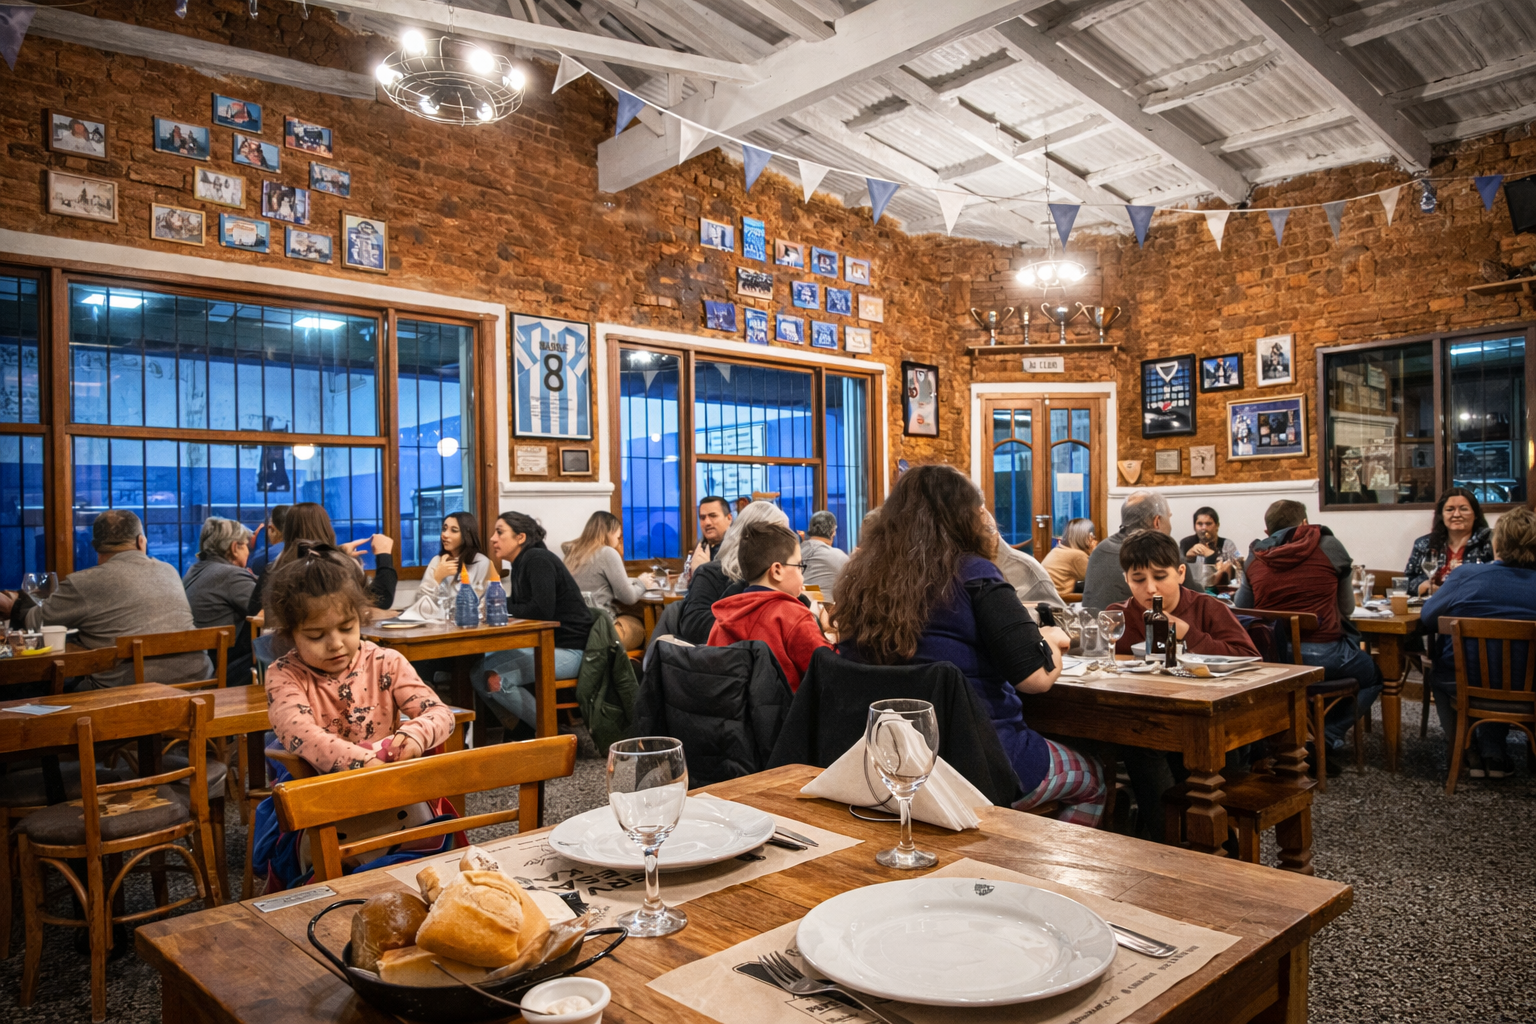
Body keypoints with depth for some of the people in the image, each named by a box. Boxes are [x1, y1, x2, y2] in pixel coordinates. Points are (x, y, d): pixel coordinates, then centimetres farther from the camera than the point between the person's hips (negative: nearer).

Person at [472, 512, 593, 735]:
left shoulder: (538, 560, -13)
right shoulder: (521, 564, 15)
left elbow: (542, 611, -23)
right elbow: (521, 610, 15)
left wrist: (502, 605, -10)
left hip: (568, 650, -9)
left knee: (495, 678, -23)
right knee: (478, 672, -2)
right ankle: (520, 730, 7)